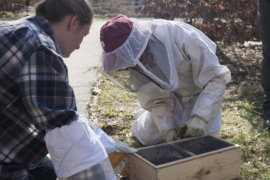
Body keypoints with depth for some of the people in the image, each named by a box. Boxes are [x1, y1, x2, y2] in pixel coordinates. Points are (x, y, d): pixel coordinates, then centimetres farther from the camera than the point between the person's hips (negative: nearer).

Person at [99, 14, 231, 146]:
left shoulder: (181, 36, -36)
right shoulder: (134, 52, -21)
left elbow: (217, 78, -28)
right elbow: (157, 99, -13)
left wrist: (200, 117, -37)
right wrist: (166, 129, -27)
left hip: (201, 94, -2)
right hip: (172, 96, 3)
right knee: (147, 136, -9)